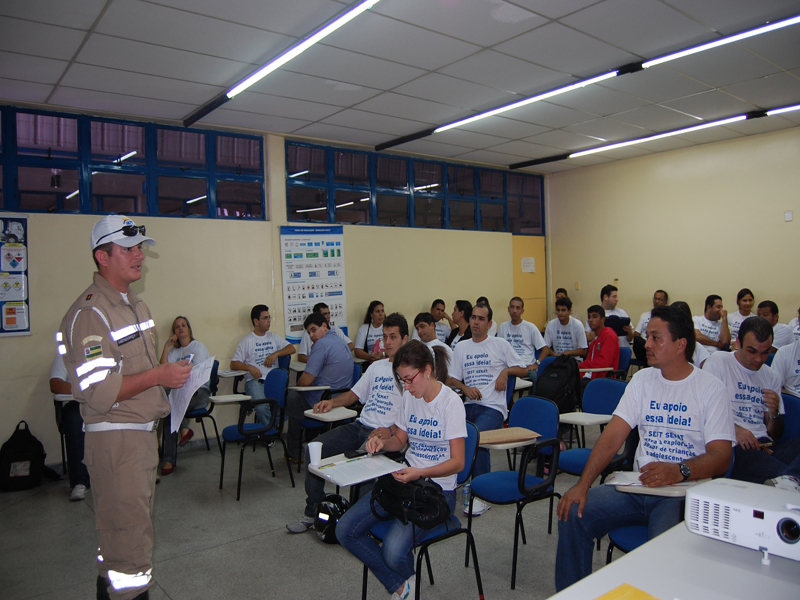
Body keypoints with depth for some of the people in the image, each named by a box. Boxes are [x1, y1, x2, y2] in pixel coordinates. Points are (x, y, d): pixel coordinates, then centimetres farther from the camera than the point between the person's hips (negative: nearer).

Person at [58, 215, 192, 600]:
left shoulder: (135, 304, 13)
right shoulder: (90, 313, -17)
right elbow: (97, 393, -24)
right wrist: (159, 375, -22)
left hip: (143, 433, 9)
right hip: (114, 439, -9)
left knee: (119, 530, 21)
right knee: (130, 540, -2)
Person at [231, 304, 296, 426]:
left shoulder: (274, 337, 24)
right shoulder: (246, 341, 12)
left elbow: (292, 349, 15)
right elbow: (233, 364, 5)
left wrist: (276, 354, -2)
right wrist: (249, 367, -14)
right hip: (255, 380, -2)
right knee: (261, 406, -33)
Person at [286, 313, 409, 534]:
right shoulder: (376, 366, 22)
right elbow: (355, 393, 27)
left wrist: (391, 431, -23)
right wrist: (332, 402, 7)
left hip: (385, 434, -7)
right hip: (360, 425, 7)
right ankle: (313, 512, 4)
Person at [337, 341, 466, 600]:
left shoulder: (451, 402, -14)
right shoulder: (410, 397, 6)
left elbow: (457, 462, -16)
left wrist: (419, 473, -31)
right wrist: (382, 442, -4)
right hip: (404, 480, 7)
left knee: (394, 552, -27)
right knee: (345, 531, -8)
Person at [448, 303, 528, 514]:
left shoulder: (500, 344, 9)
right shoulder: (461, 347, 19)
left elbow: (523, 369, 13)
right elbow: (452, 378, 17)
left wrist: (506, 370, -6)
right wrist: (465, 387, -3)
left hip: (493, 406, -4)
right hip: (469, 404, 4)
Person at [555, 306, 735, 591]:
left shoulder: (710, 388, -2)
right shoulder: (642, 379, 9)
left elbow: (721, 456, -9)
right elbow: (612, 437, 2)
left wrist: (680, 471, -29)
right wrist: (583, 484, -10)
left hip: (684, 492, -4)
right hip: (638, 484, 5)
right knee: (572, 514, -14)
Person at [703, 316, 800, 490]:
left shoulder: (772, 377, 22)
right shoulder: (718, 362, 4)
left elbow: (774, 435, 22)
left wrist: (774, 413, 0)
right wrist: (733, 429, -18)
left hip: (764, 445, 6)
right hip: (732, 446, -6)